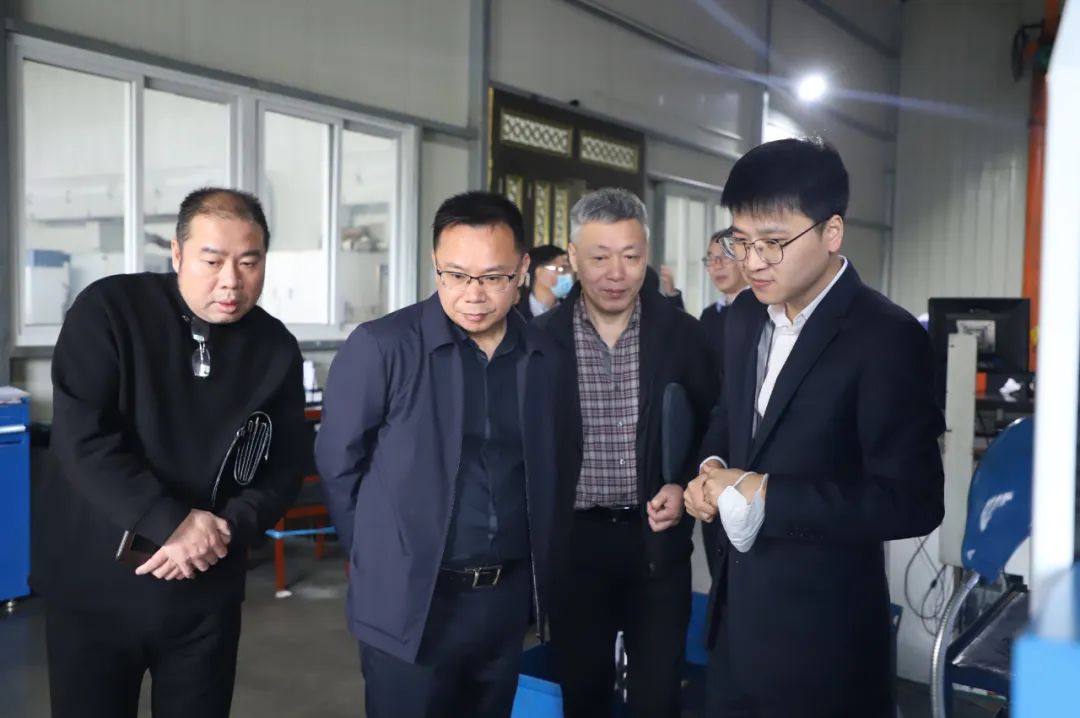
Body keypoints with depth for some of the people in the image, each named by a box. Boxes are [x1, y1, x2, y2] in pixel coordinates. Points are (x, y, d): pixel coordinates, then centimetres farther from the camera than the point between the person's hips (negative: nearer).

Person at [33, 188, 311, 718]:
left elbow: (287, 466, 2)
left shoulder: (276, 349, -1)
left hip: (206, 593, 3)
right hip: (92, 586, -2)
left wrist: (227, 529, -15)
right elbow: (81, 439, -18)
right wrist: (173, 524, -23)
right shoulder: (108, 310, -11)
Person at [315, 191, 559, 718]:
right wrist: (382, 556, 2)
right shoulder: (380, 347, -13)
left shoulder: (545, 357, 0)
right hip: (409, 603, -4)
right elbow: (337, 465, -4)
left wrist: (534, 571, 8)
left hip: (507, 596, 4)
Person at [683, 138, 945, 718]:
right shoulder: (744, 318, 5)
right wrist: (712, 468, -3)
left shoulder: (887, 339, -18)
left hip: (823, 627, -6)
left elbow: (913, 501, -21)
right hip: (736, 606, 7)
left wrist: (766, 495, -21)